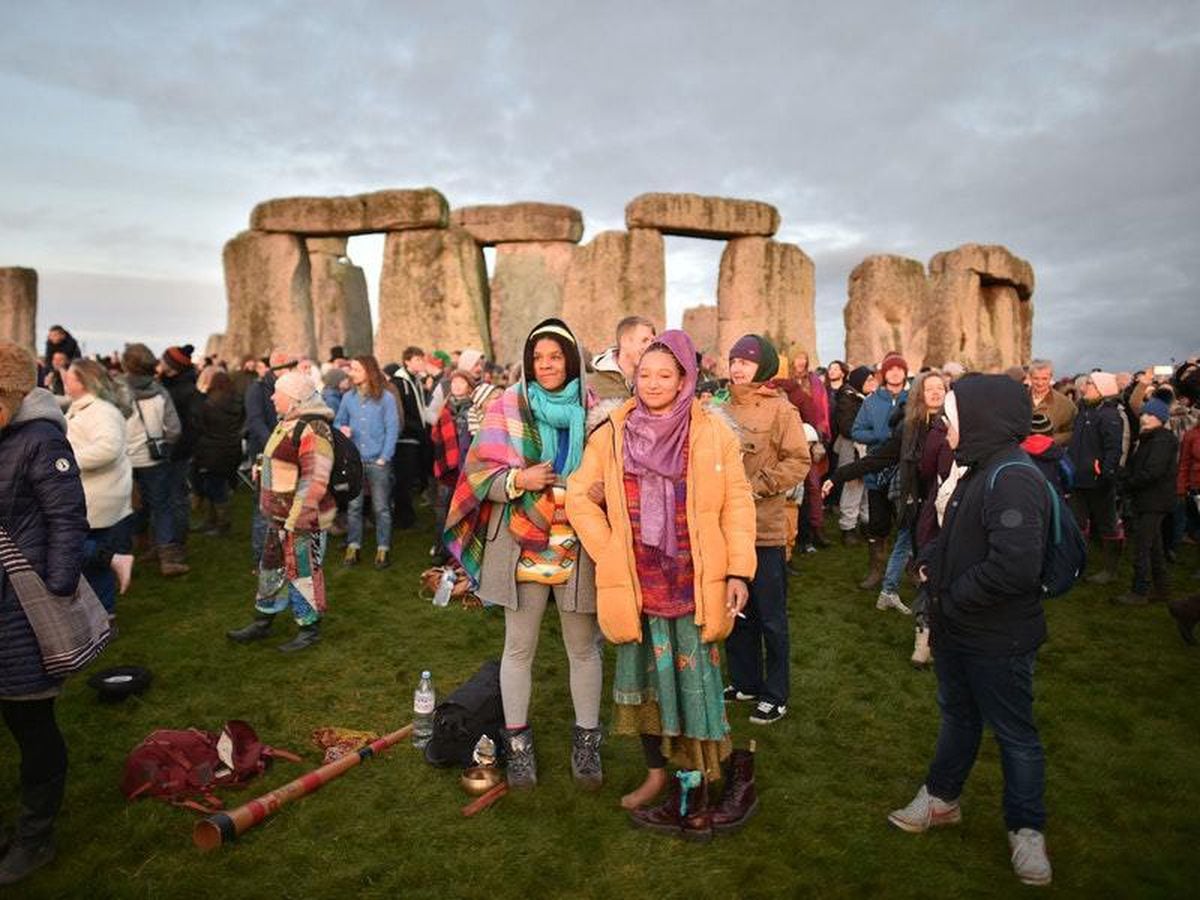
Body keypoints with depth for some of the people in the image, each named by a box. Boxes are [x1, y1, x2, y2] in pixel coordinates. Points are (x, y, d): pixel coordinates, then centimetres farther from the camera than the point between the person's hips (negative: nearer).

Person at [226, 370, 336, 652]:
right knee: (271, 568, 20)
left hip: (302, 520, -10)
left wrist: (295, 520, -24)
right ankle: (262, 622, 35)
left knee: (302, 572, 3)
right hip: (280, 517, 10)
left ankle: (310, 628, 19)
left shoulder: (312, 429, -21)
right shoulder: (287, 424, 12)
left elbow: (315, 481, -26)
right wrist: (276, 513, 21)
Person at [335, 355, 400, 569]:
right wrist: (341, 430, -10)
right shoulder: (348, 398, 5)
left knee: (381, 508, 5)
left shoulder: (385, 397, -5)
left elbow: (392, 429, -5)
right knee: (353, 506, 8)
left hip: (377, 461, -3)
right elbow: (338, 422, 15)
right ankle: (353, 547, 20)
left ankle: (383, 549, 14)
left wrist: (384, 457, -10)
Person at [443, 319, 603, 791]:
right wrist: (519, 479, -19)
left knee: (583, 647, 11)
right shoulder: (508, 407, -1)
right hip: (522, 546, -1)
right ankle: (517, 741, 26)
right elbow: (478, 472, -2)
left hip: (578, 547, 1)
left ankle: (586, 739, 28)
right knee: (519, 647, 10)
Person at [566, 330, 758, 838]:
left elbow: (737, 504, -3)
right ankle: (656, 774, 33)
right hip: (637, 582, 3)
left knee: (693, 679, 2)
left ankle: (696, 788, 21)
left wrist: (739, 571, -8)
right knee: (646, 675, 14)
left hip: (694, 581, -2)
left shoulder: (712, 432, -3)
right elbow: (579, 496, 4)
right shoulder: (613, 433, 1)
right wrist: (608, 550, -4)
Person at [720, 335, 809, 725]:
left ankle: (776, 694, 19)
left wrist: (757, 487, -18)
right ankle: (744, 681, 33)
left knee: (771, 615, 6)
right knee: (735, 610, 17)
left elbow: (799, 461, -11)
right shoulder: (724, 408, 8)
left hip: (764, 529, -6)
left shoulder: (780, 410, -8)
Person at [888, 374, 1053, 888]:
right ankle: (942, 798, 41)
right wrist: (930, 561, 1)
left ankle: (1026, 829, 29)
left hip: (998, 638, -9)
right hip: (958, 629, 9)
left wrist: (954, 596, -20)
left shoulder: (1013, 478, -26)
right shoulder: (979, 469, 5)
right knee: (958, 715, 23)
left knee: (1013, 732, 10)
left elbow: (1014, 567, -33)